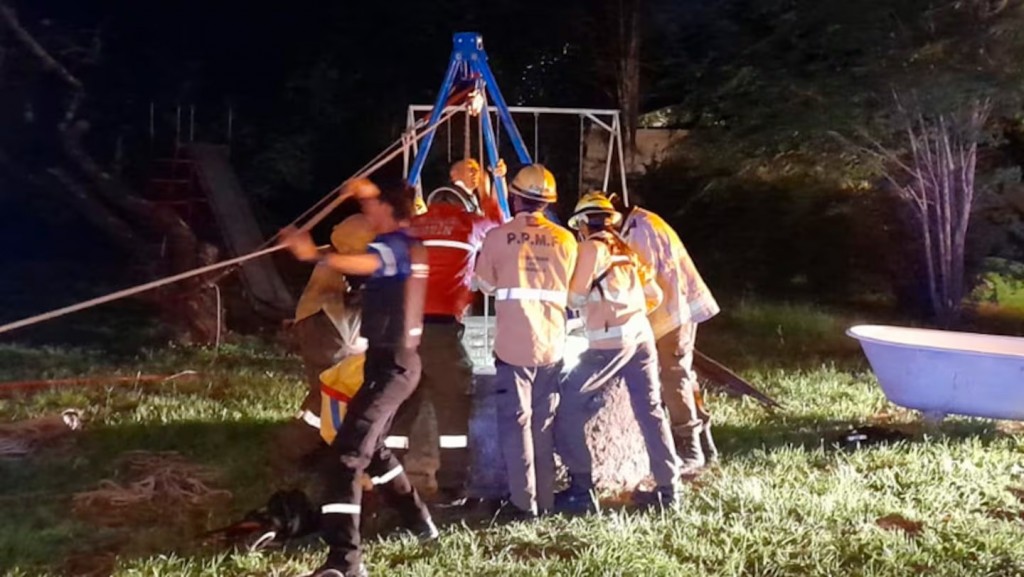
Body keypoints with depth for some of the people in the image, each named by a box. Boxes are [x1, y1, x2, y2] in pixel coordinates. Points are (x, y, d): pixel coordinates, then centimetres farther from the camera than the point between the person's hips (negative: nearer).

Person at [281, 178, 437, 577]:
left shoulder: (392, 245, -15)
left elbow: (366, 264, -41)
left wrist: (315, 255, -51)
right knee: (369, 446, 27)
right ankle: (419, 521, 38)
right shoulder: (410, 244, 13)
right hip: (400, 359, 10)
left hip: (389, 363, -10)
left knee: (347, 453, -19)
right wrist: (369, 192, 37)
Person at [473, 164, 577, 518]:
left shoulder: (498, 237, -4)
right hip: (552, 343, 3)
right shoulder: (565, 240, 4)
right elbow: (568, 291, 12)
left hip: (513, 343, -3)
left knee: (515, 422, 3)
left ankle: (524, 502, 3)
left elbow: (485, 285, 7)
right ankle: (545, 499, 19)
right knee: (544, 423, 13)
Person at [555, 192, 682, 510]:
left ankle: (581, 489, -1)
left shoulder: (592, 247, -2)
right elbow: (655, 296, 21)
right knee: (650, 410, 12)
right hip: (642, 336, 7)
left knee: (569, 408, 0)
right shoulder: (626, 250, 19)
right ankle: (668, 487, 15)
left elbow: (576, 297, -6)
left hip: (611, 343, -7)